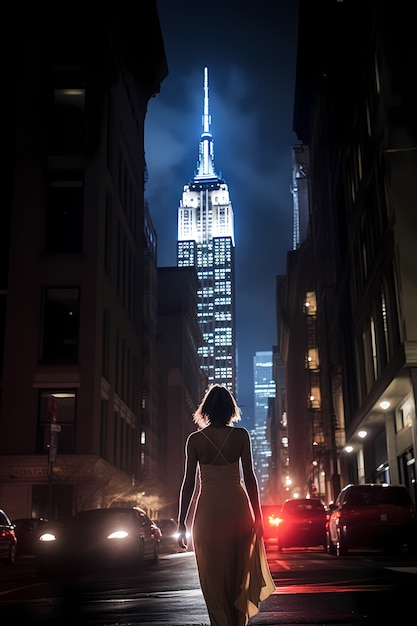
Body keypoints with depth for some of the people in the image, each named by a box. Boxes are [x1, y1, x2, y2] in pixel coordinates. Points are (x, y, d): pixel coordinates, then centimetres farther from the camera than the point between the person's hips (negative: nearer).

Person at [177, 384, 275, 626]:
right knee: (238, 570, 13)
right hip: (238, 506, 1)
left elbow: (188, 483, -1)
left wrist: (182, 523, 4)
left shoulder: (195, 439, 0)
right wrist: (258, 515, 4)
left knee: (213, 574, 6)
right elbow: (249, 478, -2)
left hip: (208, 509, -1)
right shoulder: (241, 435, -1)